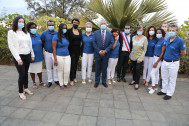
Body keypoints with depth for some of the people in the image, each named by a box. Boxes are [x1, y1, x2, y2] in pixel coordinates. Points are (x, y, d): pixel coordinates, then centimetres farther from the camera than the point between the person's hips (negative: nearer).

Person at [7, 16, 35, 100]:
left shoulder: (26, 33, 13)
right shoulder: (11, 32, -3)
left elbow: (30, 45, 16)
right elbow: (11, 46, -9)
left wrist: (32, 55, 13)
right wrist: (18, 58, -15)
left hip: (27, 56, 5)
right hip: (19, 56, -5)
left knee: (26, 73, 12)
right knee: (22, 74, -4)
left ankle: (26, 88, 27)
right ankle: (20, 92, 12)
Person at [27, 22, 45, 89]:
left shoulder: (38, 35, 3)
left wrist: (42, 54, 12)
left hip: (39, 57, 4)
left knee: (39, 70, 14)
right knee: (32, 70, 12)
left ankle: (41, 82, 31)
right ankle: (34, 83, 29)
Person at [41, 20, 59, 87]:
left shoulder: (57, 33, -1)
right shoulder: (44, 33, -4)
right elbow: (42, 42, 3)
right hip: (47, 53, 0)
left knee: (56, 67, 8)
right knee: (48, 68, 8)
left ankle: (56, 80, 22)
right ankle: (49, 81, 21)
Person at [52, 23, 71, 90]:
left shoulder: (66, 37, 11)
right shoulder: (56, 37, -6)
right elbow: (54, 49, -9)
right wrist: (55, 59, -13)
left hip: (67, 56, 5)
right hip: (59, 56, -5)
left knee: (67, 71, 4)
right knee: (60, 71, 6)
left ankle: (66, 83, 23)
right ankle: (61, 84, 22)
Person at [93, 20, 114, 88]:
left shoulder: (109, 33, 5)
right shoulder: (96, 32, 2)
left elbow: (111, 43, -1)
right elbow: (94, 43, -4)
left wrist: (105, 51, -13)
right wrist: (99, 51, -13)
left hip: (106, 54, 1)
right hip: (98, 53, -1)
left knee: (104, 69, 9)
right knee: (97, 69, 7)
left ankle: (104, 81, 23)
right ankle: (97, 82, 21)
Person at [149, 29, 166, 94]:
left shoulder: (163, 41, -14)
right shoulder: (157, 40, 8)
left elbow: (162, 53, -15)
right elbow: (156, 50, 10)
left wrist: (156, 62, -15)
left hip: (159, 58, -7)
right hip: (154, 57, 7)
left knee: (153, 73, -6)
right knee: (156, 72, 14)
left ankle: (153, 88, 9)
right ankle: (155, 87, 25)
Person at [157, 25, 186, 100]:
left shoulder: (180, 41, -15)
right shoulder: (168, 39, 4)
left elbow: (183, 53, -6)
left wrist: (176, 57, 7)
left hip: (173, 63, -6)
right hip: (164, 62, 6)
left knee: (172, 80, 8)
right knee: (164, 78, 18)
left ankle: (169, 94, 22)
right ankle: (164, 90, 34)